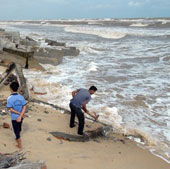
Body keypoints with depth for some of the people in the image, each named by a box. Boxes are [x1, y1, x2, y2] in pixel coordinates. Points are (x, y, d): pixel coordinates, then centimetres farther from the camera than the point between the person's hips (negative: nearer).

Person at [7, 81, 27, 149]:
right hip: (21, 116, 4)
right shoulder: (21, 97, -9)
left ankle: (19, 145, 20)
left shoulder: (9, 98, -20)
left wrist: (19, 113, -14)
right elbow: (24, 107, -14)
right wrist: (20, 115, -18)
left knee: (16, 130, 10)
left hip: (14, 117, -4)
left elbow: (11, 109, -19)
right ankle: (18, 139, 50)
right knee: (19, 128, 26)